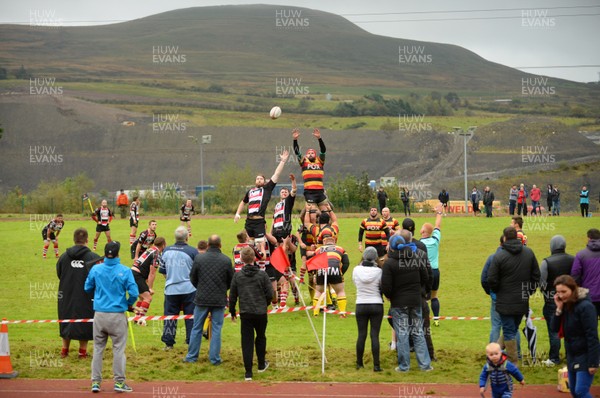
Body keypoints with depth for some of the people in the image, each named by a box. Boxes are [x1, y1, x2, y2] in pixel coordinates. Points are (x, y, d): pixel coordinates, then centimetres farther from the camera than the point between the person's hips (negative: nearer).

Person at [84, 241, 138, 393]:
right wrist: (129, 304, 8)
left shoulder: (95, 269, -2)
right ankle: (119, 382, 7)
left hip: (99, 314, 3)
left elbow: (87, 288, 10)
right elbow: (134, 293, -12)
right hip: (118, 314, -3)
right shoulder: (125, 271, -10)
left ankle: (95, 382, 13)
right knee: (119, 349, 5)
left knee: (98, 349, 11)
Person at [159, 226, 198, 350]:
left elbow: (162, 270, 11)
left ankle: (168, 343, 11)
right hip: (189, 289, -3)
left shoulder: (166, 251, 2)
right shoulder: (193, 252, -10)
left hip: (171, 289, 3)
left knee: (170, 316, 10)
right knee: (191, 317, 6)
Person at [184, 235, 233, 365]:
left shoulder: (199, 258, -6)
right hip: (220, 300, -1)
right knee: (216, 329, 6)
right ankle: (215, 358, 8)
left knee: (197, 328, 11)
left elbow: (193, 278, 2)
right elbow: (231, 281, 1)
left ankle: (191, 356, 16)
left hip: (202, 299, 1)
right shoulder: (226, 260, -7)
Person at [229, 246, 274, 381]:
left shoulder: (237, 276, -2)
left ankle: (248, 373, -3)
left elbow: (232, 296, 4)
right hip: (261, 312, 0)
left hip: (245, 313, 0)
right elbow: (270, 294, -1)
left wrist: (232, 311, 17)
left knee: (247, 341, 1)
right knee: (261, 337, 20)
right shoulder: (262, 275, -4)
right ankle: (261, 365, 34)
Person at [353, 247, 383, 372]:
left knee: (361, 335, 9)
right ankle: (376, 365, -3)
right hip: (376, 305, -2)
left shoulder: (356, 270, -7)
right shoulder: (378, 271, -11)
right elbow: (383, 287, -2)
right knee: (375, 335, -1)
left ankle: (359, 363, 18)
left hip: (361, 305, 2)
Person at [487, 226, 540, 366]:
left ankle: (513, 362, 5)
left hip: (505, 302, -4)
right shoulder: (529, 253, 1)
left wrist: (497, 291, 7)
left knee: (509, 332, 3)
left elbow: (491, 280, -12)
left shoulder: (499, 256, -14)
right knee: (513, 329, 17)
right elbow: (536, 275, 7)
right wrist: (529, 291, 15)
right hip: (522, 301, 4)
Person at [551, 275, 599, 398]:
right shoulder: (566, 306, 3)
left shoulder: (585, 307, -21)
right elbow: (555, 329, 1)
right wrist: (559, 309, -13)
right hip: (572, 356, 8)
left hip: (585, 356, -8)